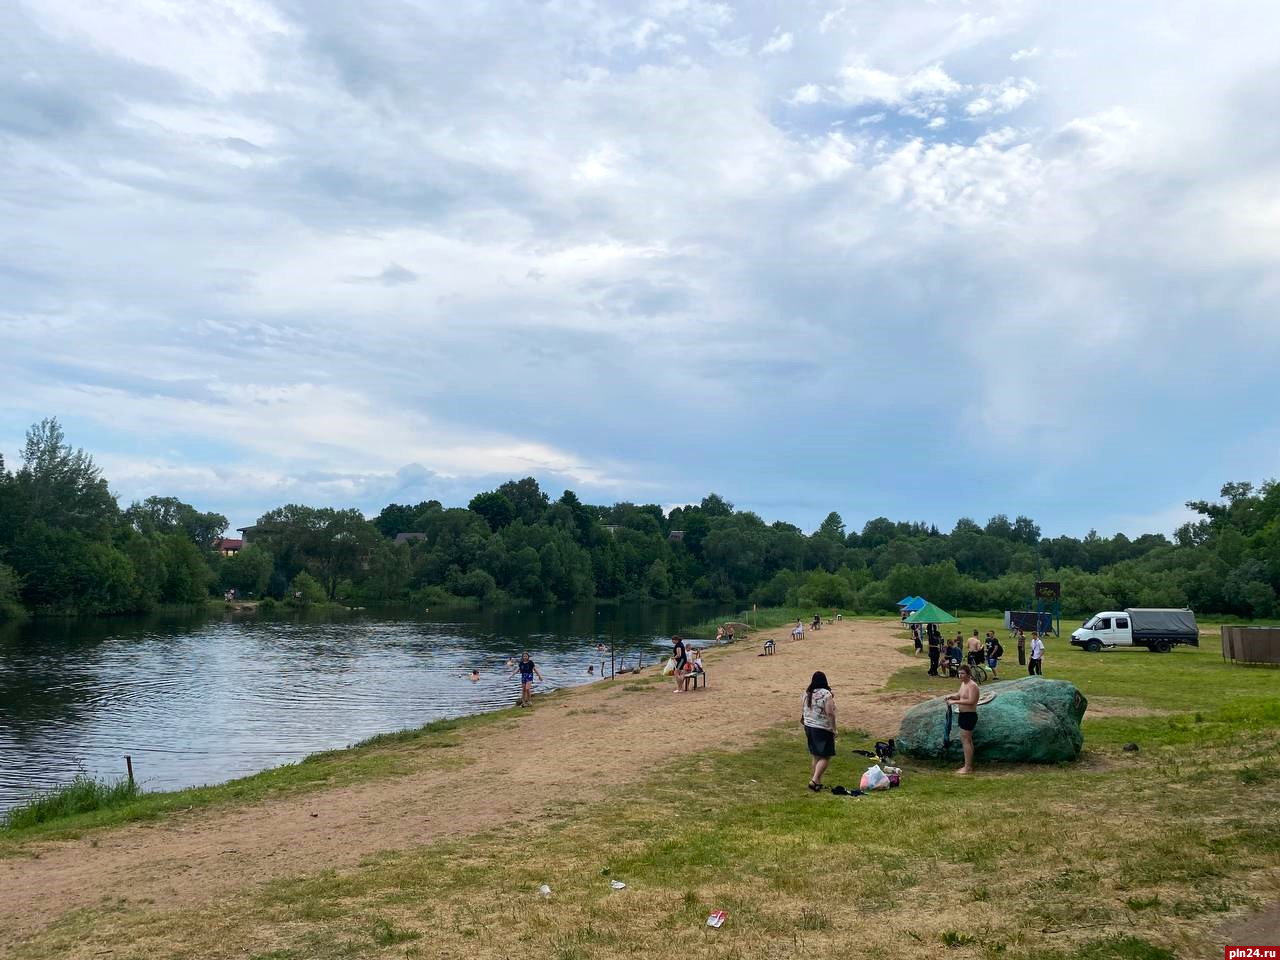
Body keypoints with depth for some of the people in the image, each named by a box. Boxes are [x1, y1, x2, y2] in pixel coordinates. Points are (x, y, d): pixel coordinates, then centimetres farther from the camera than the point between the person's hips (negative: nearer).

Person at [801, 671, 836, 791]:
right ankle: (814, 780, -14)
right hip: (823, 729, -7)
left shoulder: (807, 694, 4)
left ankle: (817, 781, 22)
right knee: (825, 757, -2)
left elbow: (802, 711, 11)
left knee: (816, 756, 17)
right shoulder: (826, 694, -15)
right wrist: (834, 729, -11)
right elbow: (830, 713, -18)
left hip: (809, 727, 7)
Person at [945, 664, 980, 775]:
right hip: (963, 715, 10)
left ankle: (967, 768, -2)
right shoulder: (963, 683, 11)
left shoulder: (972, 686, -20)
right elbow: (959, 695, 25)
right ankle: (968, 765, 25)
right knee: (967, 740, 16)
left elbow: (971, 701, -30)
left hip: (969, 715, -10)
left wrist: (955, 701, -28)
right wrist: (952, 696, 4)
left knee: (966, 741, -7)